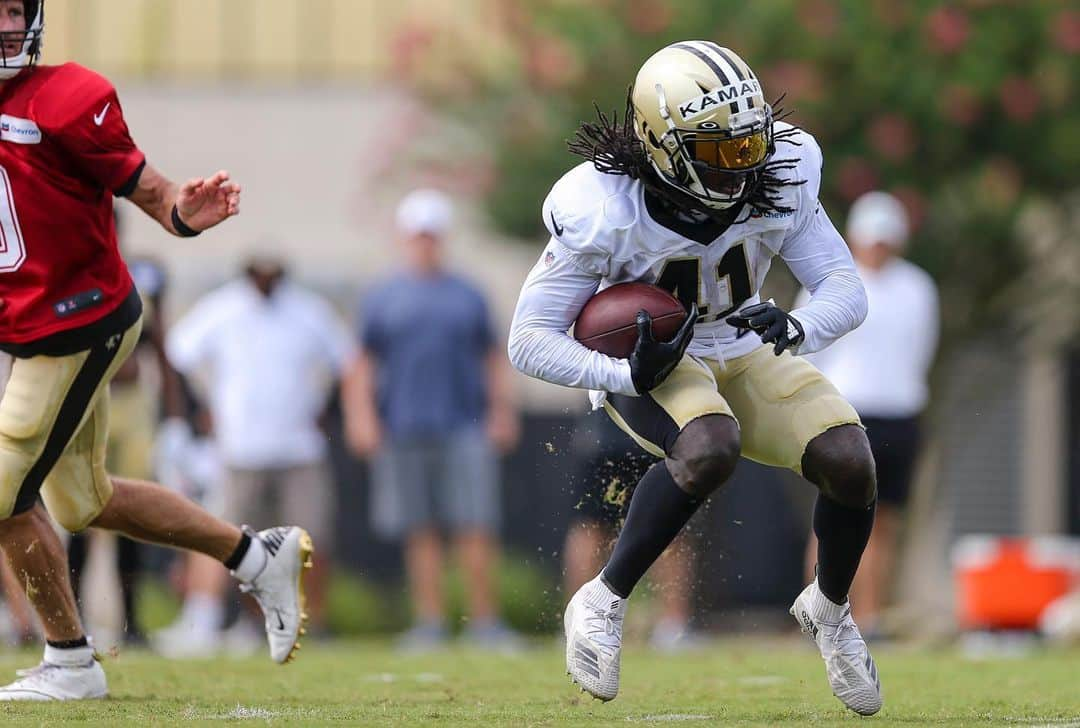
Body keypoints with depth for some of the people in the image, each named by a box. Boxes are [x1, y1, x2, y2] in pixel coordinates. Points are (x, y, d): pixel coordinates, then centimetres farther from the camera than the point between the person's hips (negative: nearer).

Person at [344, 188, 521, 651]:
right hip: (405, 433, 0)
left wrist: (502, 413, 6)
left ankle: (484, 621, -4)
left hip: (465, 428, 0)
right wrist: (362, 417, 1)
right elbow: (365, 364, 11)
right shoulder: (382, 300, 10)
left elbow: (493, 360, 15)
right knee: (421, 533, 1)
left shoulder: (467, 297, 11)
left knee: (476, 528, -7)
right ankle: (429, 622, 4)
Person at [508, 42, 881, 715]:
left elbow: (847, 291, -12)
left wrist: (798, 327, -35)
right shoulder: (603, 212, -26)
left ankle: (830, 609, 13)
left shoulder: (779, 181, -16)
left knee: (850, 463, -18)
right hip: (647, 366, -4)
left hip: (743, 352, 4)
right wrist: (627, 375, -37)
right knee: (711, 447, -38)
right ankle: (603, 603, -20)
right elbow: (530, 340, -20)